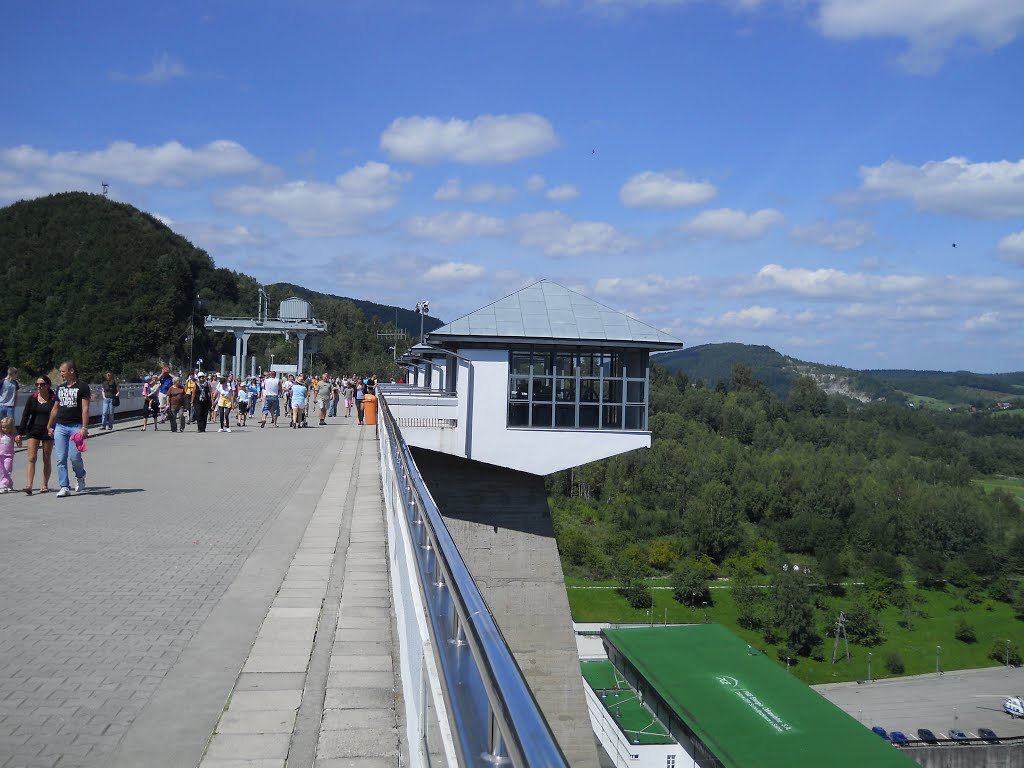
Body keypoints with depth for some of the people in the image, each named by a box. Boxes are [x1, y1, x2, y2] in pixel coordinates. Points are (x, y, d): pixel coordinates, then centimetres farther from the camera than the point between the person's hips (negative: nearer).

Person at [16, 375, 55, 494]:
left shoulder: (54, 399, -2)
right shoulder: (32, 399, 6)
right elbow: (25, 416, 6)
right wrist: (20, 433, 2)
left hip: (48, 431, -2)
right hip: (33, 431, 2)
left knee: (46, 460, 6)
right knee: (31, 458, -9)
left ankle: (45, 485, 14)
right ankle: (28, 485, -16)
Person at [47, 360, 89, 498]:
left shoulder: (82, 387, -3)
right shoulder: (60, 388, 15)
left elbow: (85, 409, -8)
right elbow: (55, 408, 21)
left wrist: (84, 428, -15)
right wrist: (49, 426, 18)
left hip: (76, 426, -5)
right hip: (60, 427, 5)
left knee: (74, 456, -12)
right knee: (61, 459, 0)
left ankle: (81, 477, 17)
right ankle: (64, 487, 4)